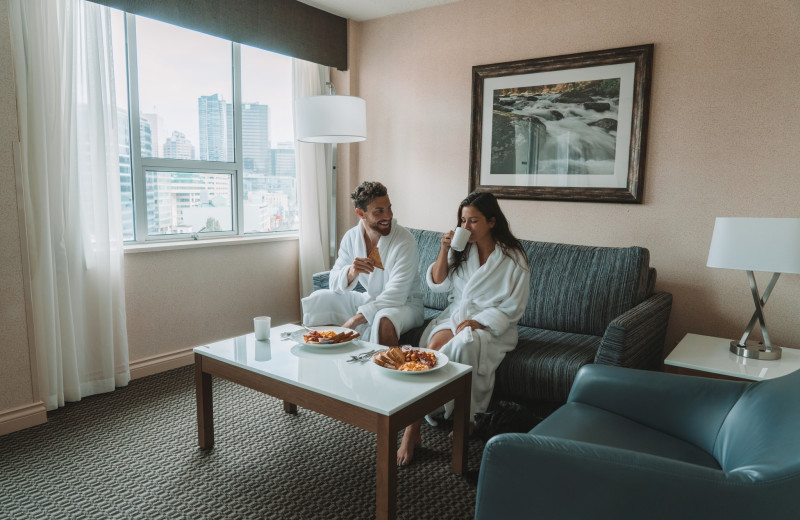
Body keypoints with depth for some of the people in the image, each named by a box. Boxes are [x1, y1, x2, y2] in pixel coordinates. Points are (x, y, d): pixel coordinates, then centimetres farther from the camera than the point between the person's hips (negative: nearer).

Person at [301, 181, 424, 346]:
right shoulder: (351, 237, -4)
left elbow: (395, 295, -24)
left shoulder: (404, 241, -21)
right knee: (318, 299, -4)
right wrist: (350, 273, -29)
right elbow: (334, 284, -4)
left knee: (384, 320, -38)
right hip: (370, 299, 6)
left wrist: (354, 320, -28)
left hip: (405, 303, -5)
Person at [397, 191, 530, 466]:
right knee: (435, 344, -29)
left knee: (464, 344, -36)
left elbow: (513, 307, -6)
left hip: (492, 326, -3)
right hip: (456, 315, 3)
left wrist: (477, 322, -18)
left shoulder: (513, 258, -4)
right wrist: (444, 251, -6)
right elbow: (438, 284, 8)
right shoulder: (461, 248, 9)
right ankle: (411, 429, -29)